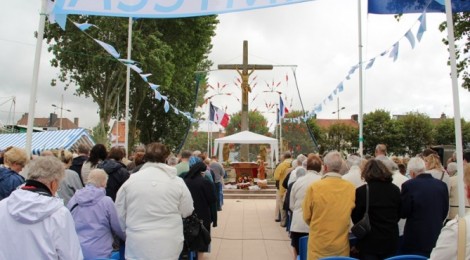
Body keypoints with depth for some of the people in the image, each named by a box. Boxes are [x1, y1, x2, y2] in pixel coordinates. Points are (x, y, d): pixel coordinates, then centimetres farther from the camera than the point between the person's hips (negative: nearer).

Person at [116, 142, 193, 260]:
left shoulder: (130, 181, -2)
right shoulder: (177, 182, -5)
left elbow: (119, 214, 7)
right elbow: (187, 211, 3)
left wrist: (127, 233, 23)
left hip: (137, 246, 1)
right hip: (169, 247, 0)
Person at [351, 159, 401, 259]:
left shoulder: (361, 191, -17)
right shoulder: (395, 190, -3)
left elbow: (355, 218, -7)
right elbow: (398, 215, 10)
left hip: (369, 242, -4)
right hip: (391, 240, 4)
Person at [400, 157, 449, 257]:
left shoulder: (409, 185, -16)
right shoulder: (442, 185, -1)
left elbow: (403, 213, -11)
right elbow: (445, 212, 8)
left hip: (415, 237, -5)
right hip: (437, 236, 5)